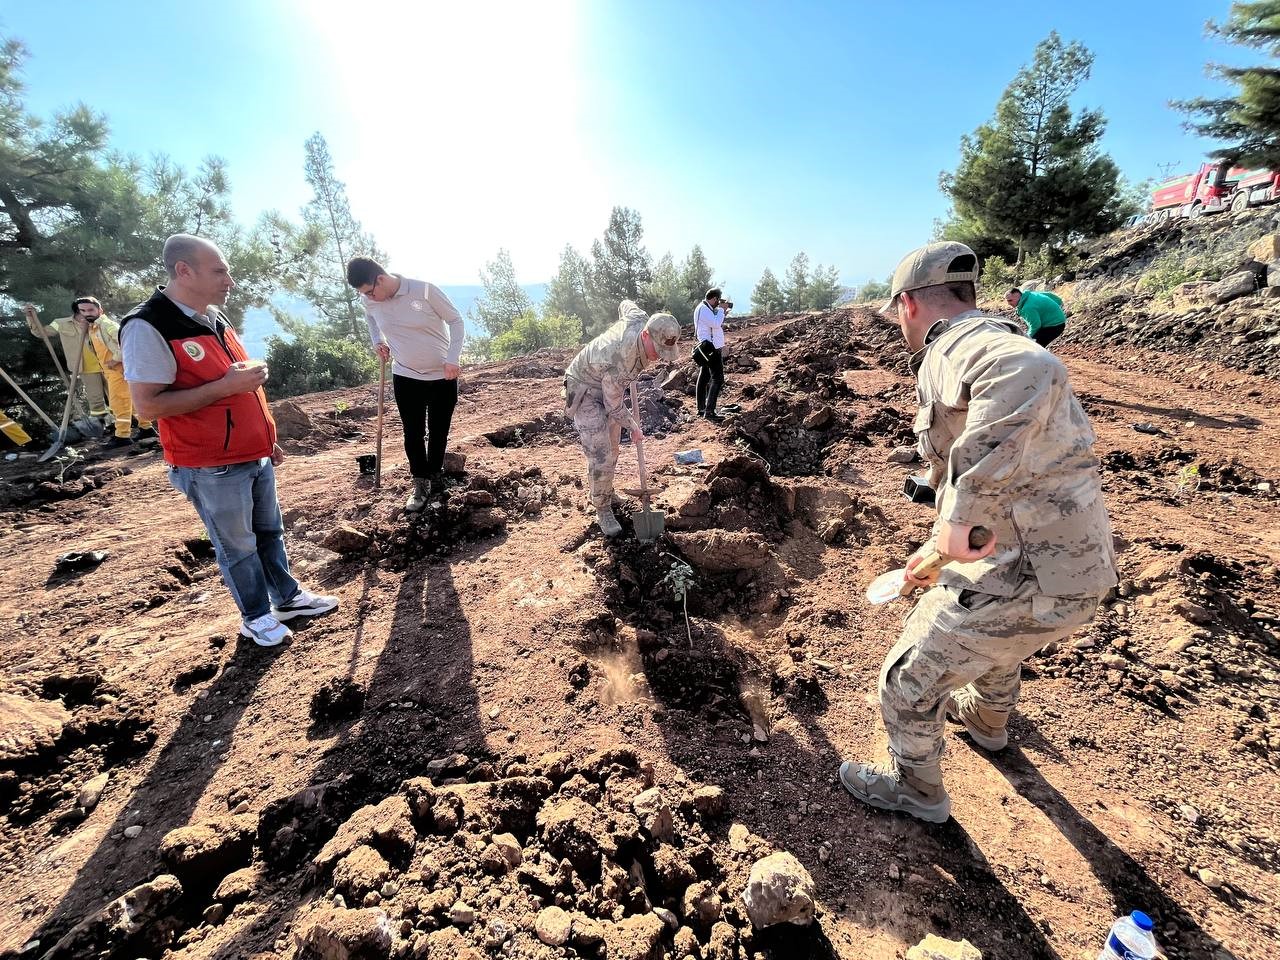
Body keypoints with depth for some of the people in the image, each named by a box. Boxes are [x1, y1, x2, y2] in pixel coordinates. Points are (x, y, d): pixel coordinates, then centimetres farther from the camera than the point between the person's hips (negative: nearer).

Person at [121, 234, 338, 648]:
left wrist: (266, 440, 18)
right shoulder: (147, 327, -17)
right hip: (212, 469, -7)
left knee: (270, 532, 18)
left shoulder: (216, 318, 9)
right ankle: (256, 616, 25)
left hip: (255, 456, 8)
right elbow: (147, 405, -21)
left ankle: (287, 596, 34)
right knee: (238, 547, 7)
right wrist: (227, 385, -25)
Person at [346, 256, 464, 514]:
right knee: (413, 434, 1)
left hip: (443, 376, -2)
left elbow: (455, 320, -10)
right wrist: (377, 341, 3)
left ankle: (436, 473, 30)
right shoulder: (370, 300, -6)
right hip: (405, 377, 3)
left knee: (438, 432, 9)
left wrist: (453, 359, -19)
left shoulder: (425, 290, -19)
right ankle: (421, 483, 15)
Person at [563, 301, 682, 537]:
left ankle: (599, 491, 38)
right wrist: (634, 428, -6)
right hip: (585, 391, -8)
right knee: (601, 456, -13)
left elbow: (625, 304, 5)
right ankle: (603, 510, 5)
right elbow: (615, 408, -22)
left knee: (611, 450, 16)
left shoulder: (641, 320, -22)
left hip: (609, 388, 8)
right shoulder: (618, 363, -40)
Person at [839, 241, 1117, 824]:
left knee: (908, 684, 11)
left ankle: (914, 789, 38)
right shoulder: (994, 347, 15)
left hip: (1022, 578, -10)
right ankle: (986, 720, 68)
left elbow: (1032, 376, -42)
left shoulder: (957, 345, -15)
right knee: (996, 644, 39)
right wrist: (935, 553, 31)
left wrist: (961, 513, -39)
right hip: (1076, 561, 10)